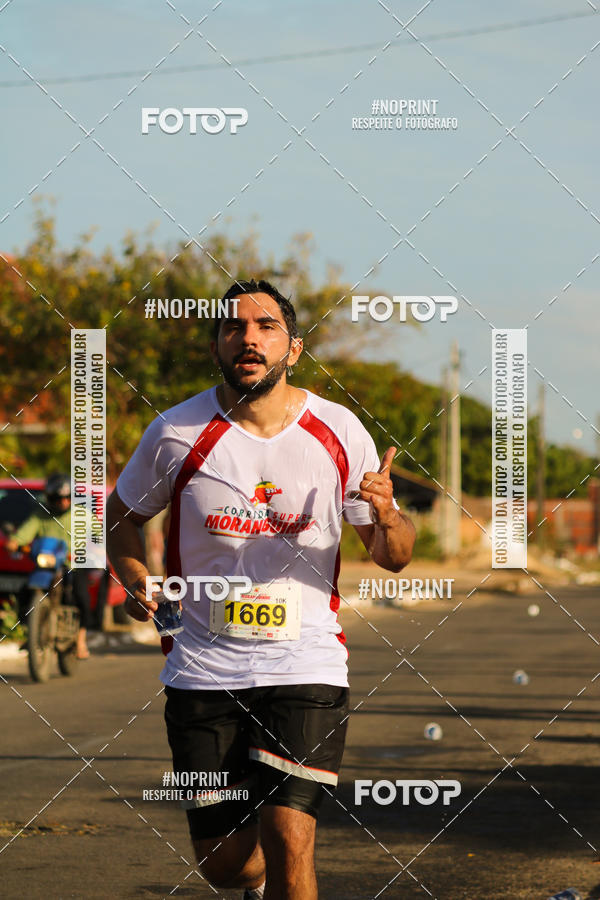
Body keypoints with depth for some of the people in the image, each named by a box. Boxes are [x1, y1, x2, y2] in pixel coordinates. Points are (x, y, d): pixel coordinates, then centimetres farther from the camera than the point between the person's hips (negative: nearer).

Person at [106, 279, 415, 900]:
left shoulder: (339, 433, -1)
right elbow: (121, 512, 15)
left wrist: (387, 517, -17)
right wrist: (135, 582, -4)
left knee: (289, 843, -17)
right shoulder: (177, 433, -3)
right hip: (202, 670, 1)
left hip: (305, 667, -1)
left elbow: (393, 557, 6)